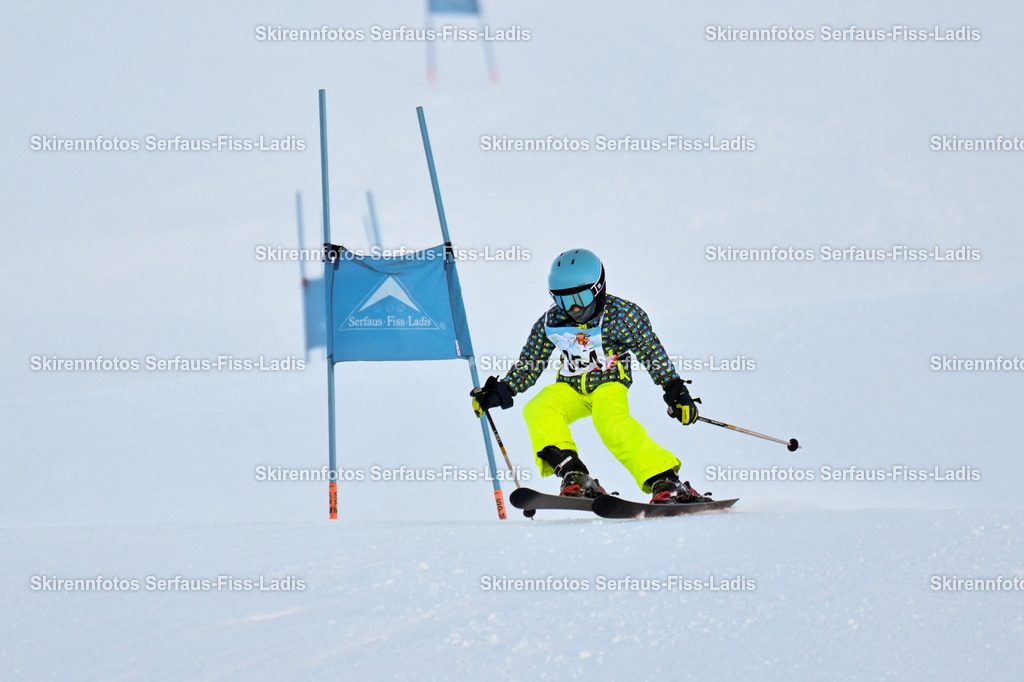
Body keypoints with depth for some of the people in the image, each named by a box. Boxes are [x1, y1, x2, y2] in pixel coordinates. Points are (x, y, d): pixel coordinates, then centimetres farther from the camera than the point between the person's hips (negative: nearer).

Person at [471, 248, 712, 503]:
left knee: (611, 421, -36)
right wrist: (501, 392, 0)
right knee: (538, 411, -26)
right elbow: (529, 364, 12)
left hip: (609, 384, -4)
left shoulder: (621, 314, -9)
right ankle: (575, 476, -31)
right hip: (571, 389, 4)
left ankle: (665, 482, -33)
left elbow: (652, 353, -2)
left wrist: (675, 390, -9)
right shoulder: (550, 323, 1)